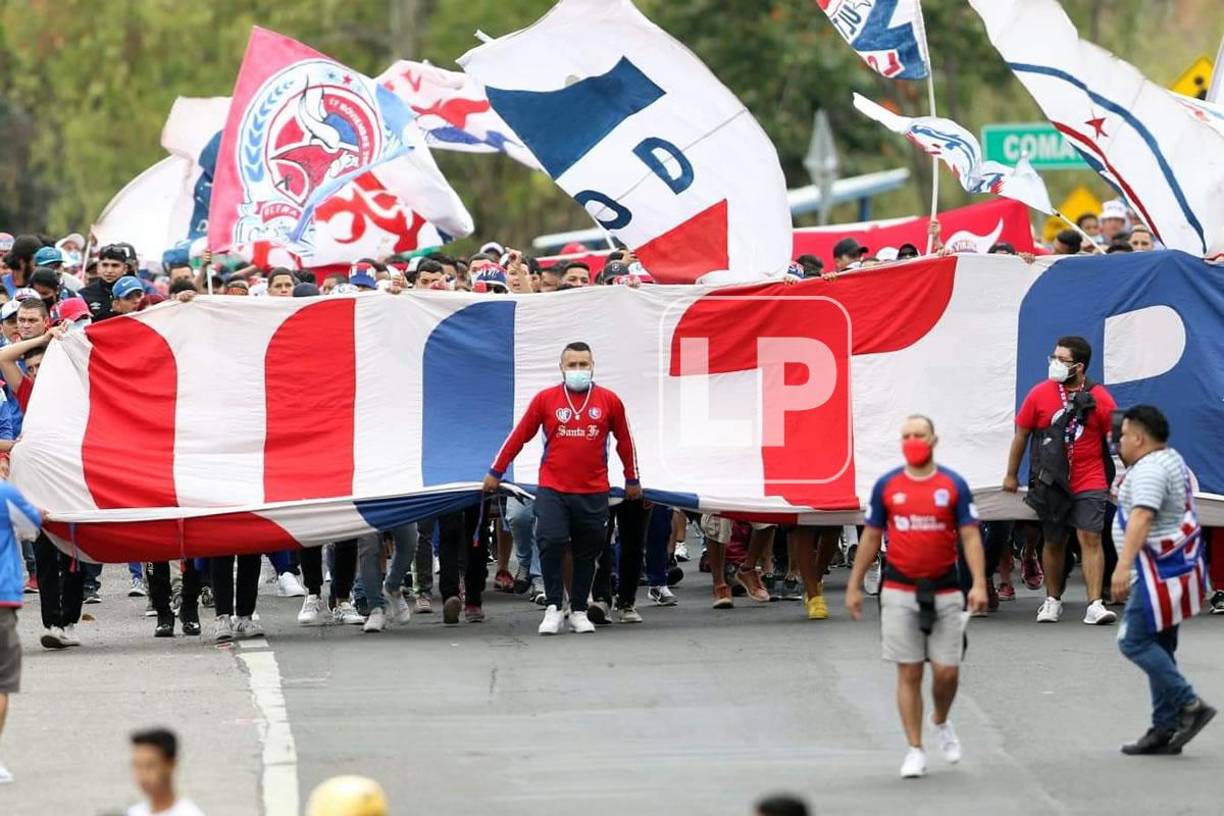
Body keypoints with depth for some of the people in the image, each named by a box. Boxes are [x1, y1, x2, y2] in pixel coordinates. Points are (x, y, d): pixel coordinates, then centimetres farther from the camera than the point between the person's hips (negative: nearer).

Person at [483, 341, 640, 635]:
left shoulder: (609, 401, 2)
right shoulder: (546, 399, 0)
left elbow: (624, 441, 14)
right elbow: (519, 436, 6)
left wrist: (632, 480, 20)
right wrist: (496, 473, 10)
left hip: (593, 492, 1)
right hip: (552, 488, -1)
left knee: (587, 552, 7)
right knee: (550, 543, -15)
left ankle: (579, 611, 17)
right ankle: (553, 608, -8)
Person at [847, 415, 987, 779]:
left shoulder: (954, 485, 0)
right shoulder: (886, 486, 3)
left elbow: (970, 537, -2)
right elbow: (871, 537, 10)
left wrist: (979, 584, -14)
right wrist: (854, 586, 9)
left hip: (944, 591, 0)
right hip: (900, 590, 0)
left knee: (946, 671, 0)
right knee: (909, 673, -1)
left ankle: (942, 722, 31)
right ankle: (915, 750, 6)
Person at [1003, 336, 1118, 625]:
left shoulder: (1099, 398, -4)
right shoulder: (1040, 394, 0)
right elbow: (1021, 435, 9)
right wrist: (1011, 475, 12)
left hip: (1090, 484, -2)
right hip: (1051, 483, 2)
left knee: (1090, 538, -12)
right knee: (1054, 543, 12)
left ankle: (1095, 605, -16)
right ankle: (1052, 601, 28)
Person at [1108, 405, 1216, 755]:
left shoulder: (1149, 470, -18)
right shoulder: (1172, 460, 17)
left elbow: (1141, 518, -31)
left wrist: (1124, 565, -38)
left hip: (1160, 572, -11)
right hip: (1173, 569, 11)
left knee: (1135, 641, -11)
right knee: (1159, 648, 12)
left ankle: (1190, 705, -14)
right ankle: (1165, 729, 12)